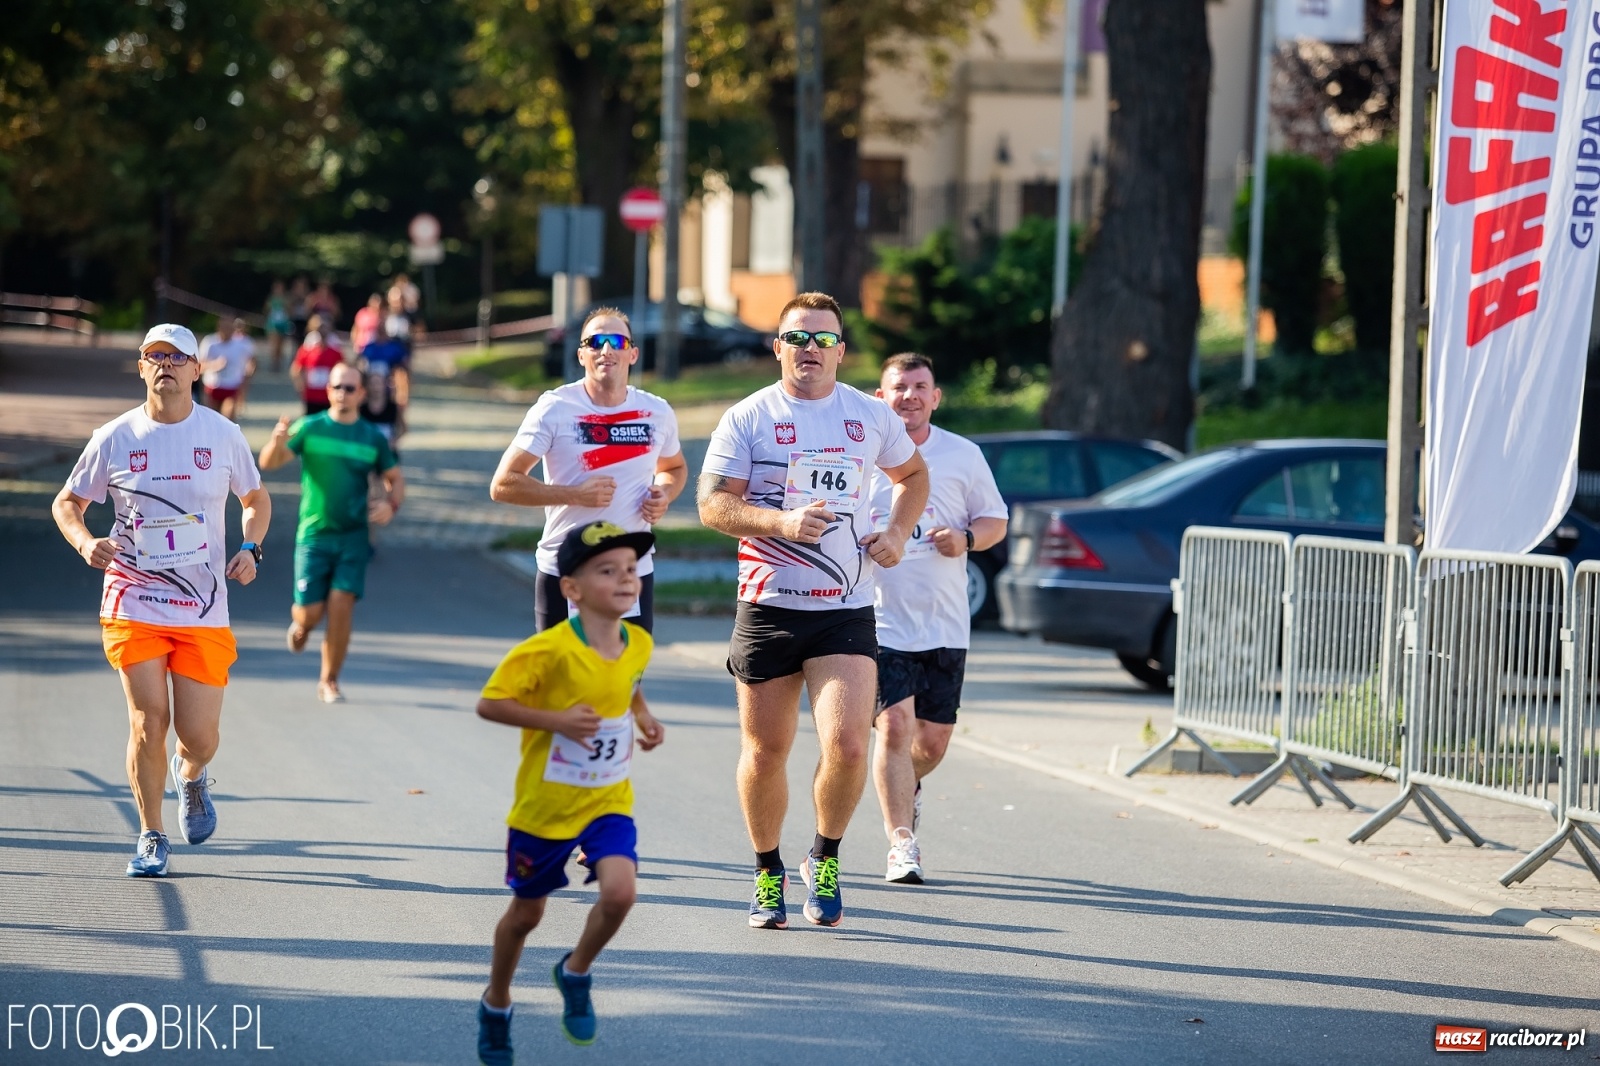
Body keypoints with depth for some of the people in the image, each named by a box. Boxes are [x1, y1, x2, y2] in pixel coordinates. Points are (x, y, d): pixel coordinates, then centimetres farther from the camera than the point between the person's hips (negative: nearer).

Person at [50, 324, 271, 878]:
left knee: (198, 735, -1)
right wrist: (85, 542, -10)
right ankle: (151, 837, 9)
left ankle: (191, 776, 37)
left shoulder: (222, 435, 2)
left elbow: (255, 497, 17)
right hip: (133, 603, -1)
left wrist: (250, 549, -1)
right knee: (148, 721, -9)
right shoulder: (115, 438, 0)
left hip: (204, 612, 1)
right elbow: (66, 502, 11)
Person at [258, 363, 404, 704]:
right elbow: (268, 463, -10)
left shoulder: (373, 438, 4)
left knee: (341, 607, -10)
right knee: (310, 612, -2)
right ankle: (300, 622, 37)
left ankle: (329, 681, 5)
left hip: (353, 537, 1)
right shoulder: (309, 428, -2)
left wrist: (391, 504, -8)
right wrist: (278, 441, -33)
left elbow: (395, 479, 14)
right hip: (313, 534, -1)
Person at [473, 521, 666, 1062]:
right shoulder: (548, 650, -23)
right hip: (544, 805, -3)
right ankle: (496, 1003, 41)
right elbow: (489, 704, -19)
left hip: (608, 801, 3)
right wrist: (556, 720, -29)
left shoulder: (639, 644, -5)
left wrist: (643, 718, -1)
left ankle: (575, 974, 9)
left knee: (619, 891, -21)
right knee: (526, 913, 13)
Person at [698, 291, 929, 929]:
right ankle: (768, 873, 27)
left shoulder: (871, 417, 7)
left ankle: (825, 861, 9)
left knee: (847, 745, -16)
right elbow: (712, 504, -6)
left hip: (846, 612, 0)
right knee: (765, 752, 6)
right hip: (767, 607, 0)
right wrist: (782, 523, -21)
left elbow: (913, 476, 25)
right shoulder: (747, 418, 0)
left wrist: (897, 532, 7)